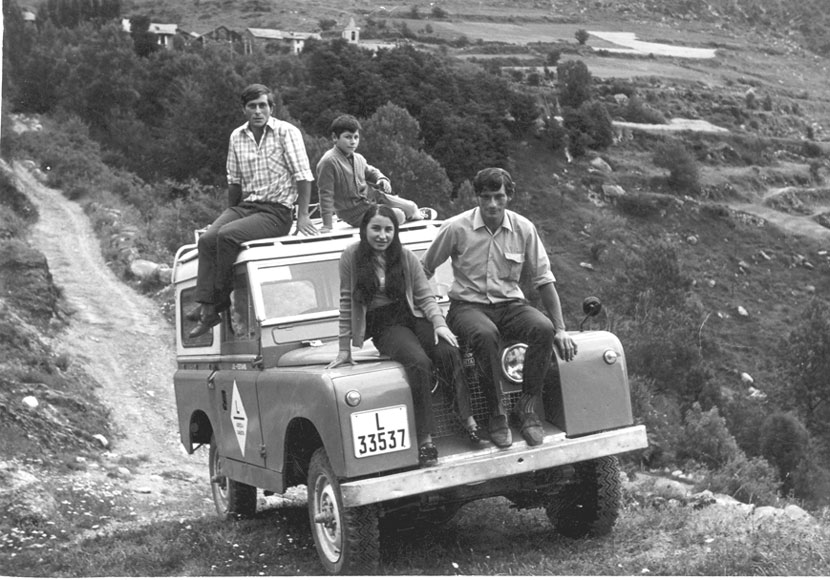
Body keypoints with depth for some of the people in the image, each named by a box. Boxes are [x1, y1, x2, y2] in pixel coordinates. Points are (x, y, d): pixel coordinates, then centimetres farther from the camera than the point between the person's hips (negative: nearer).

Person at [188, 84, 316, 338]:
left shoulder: (287, 133, -5)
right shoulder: (237, 137, 11)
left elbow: (303, 175, -8)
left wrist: (303, 215, -13)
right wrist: (231, 213, 18)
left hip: (277, 212, -5)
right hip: (245, 206, 6)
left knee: (227, 235, -29)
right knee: (207, 239, -21)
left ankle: (220, 300, -15)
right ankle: (207, 309, -23)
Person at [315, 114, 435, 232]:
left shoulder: (358, 158, 0)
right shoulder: (328, 162, -24)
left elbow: (370, 171, 21)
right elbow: (325, 193, -24)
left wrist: (381, 179, -3)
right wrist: (327, 225, -26)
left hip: (371, 196, 8)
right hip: (355, 211, -8)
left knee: (411, 207, 5)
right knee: (398, 216, -17)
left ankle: (417, 214, 41)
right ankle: (416, 215, 16)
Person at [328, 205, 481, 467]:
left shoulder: (405, 257, 5)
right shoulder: (352, 257, -2)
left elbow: (425, 296, 5)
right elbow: (346, 304, 1)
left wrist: (439, 324, -13)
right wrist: (345, 348, 0)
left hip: (413, 316, 3)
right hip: (382, 326, -3)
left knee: (449, 353, -27)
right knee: (419, 362, -32)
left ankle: (471, 419, -25)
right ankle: (425, 441, -32)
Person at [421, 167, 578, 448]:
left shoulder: (523, 228, -1)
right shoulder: (456, 228, -8)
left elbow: (544, 280, 3)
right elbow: (423, 271, 3)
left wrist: (560, 329, -2)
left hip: (510, 304, 3)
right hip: (468, 306, -3)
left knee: (543, 328, -29)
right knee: (485, 335, -38)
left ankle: (528, 408, -13)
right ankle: (497, 415, -21)